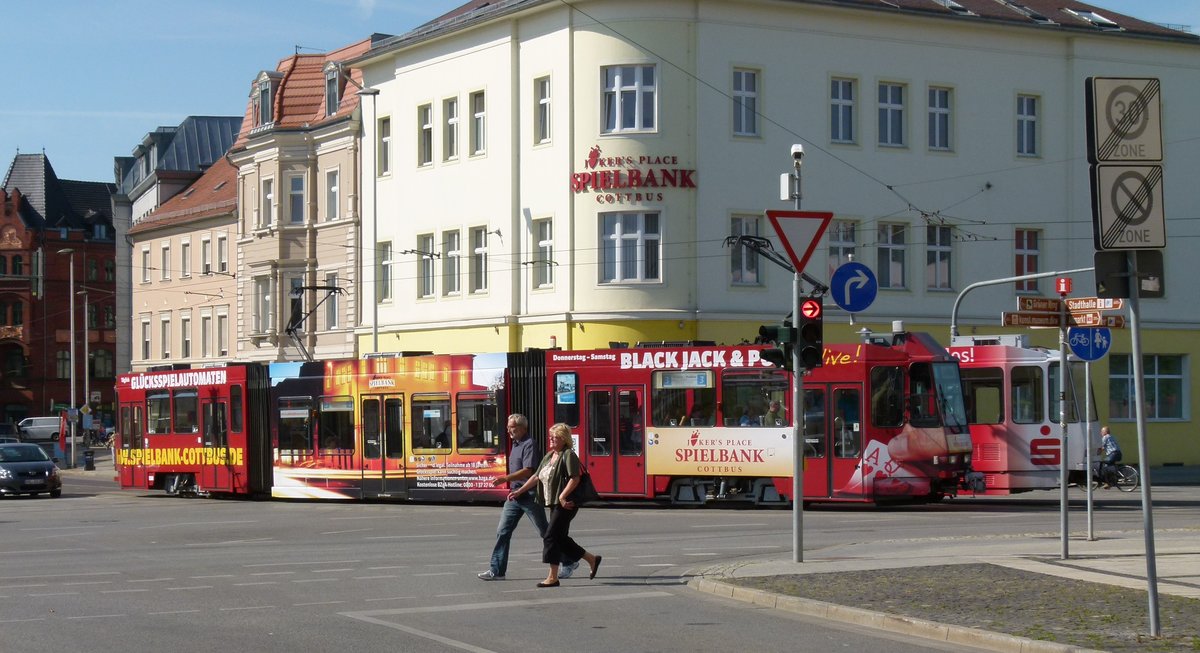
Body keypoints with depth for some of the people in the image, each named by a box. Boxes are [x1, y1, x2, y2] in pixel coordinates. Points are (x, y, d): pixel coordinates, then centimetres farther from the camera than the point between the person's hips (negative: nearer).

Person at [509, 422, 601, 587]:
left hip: (565, 504, -9)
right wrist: (519, 491, 14)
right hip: (554, 504, 9)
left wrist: (562, 496, -25)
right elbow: (536, 477, 19)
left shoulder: (568, 455, -11)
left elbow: (575, 479, -19)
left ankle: (553, 577, -4)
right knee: (561, 538, 12)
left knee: (551, 536, -10)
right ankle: (592, 559, 27)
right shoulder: (549, 457, 16)